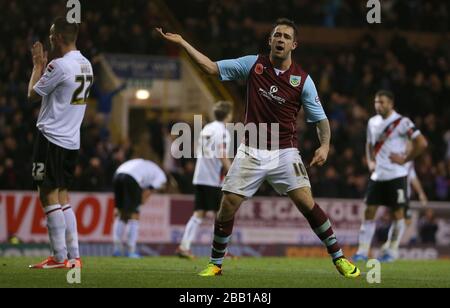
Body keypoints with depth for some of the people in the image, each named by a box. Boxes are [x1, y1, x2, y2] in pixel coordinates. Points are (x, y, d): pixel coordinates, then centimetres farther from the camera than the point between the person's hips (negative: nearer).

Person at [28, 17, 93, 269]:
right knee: (62, 197, 12)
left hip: (52, 138, -8)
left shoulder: (59, 65, -17)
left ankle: (60, 258, -6)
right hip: (72, 140, 8)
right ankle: (74, 256, 8)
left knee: (49, 195, -4)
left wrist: (38, 64, 6)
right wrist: (45, 65, 21)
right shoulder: (86, 65, 10)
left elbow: (33, 94, -5)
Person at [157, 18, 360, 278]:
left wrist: (325, 145, -17)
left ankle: (339, 258, -4)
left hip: (285, 152, -2)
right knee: (228, 206, -4)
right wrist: (181, 42, 2)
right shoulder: (253, 64, 1)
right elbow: (212, 67, 7)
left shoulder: (302, 79, -3)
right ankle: (216, 264, 14)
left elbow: (320, 118, 1)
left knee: (306, 202, -16)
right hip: (251, 152, 2)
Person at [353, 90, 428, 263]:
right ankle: (363, 251, 3)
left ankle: (392, 251, 10)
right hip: (377, 175, 6)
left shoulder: (401, 122, -10)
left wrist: (404, 159, -12)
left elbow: (421, 143, -13)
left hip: (396, 175, -6)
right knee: (369, 212, 0)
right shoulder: (373, 122, 11)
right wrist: (370, 161, 11)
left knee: (397, 213, 0)